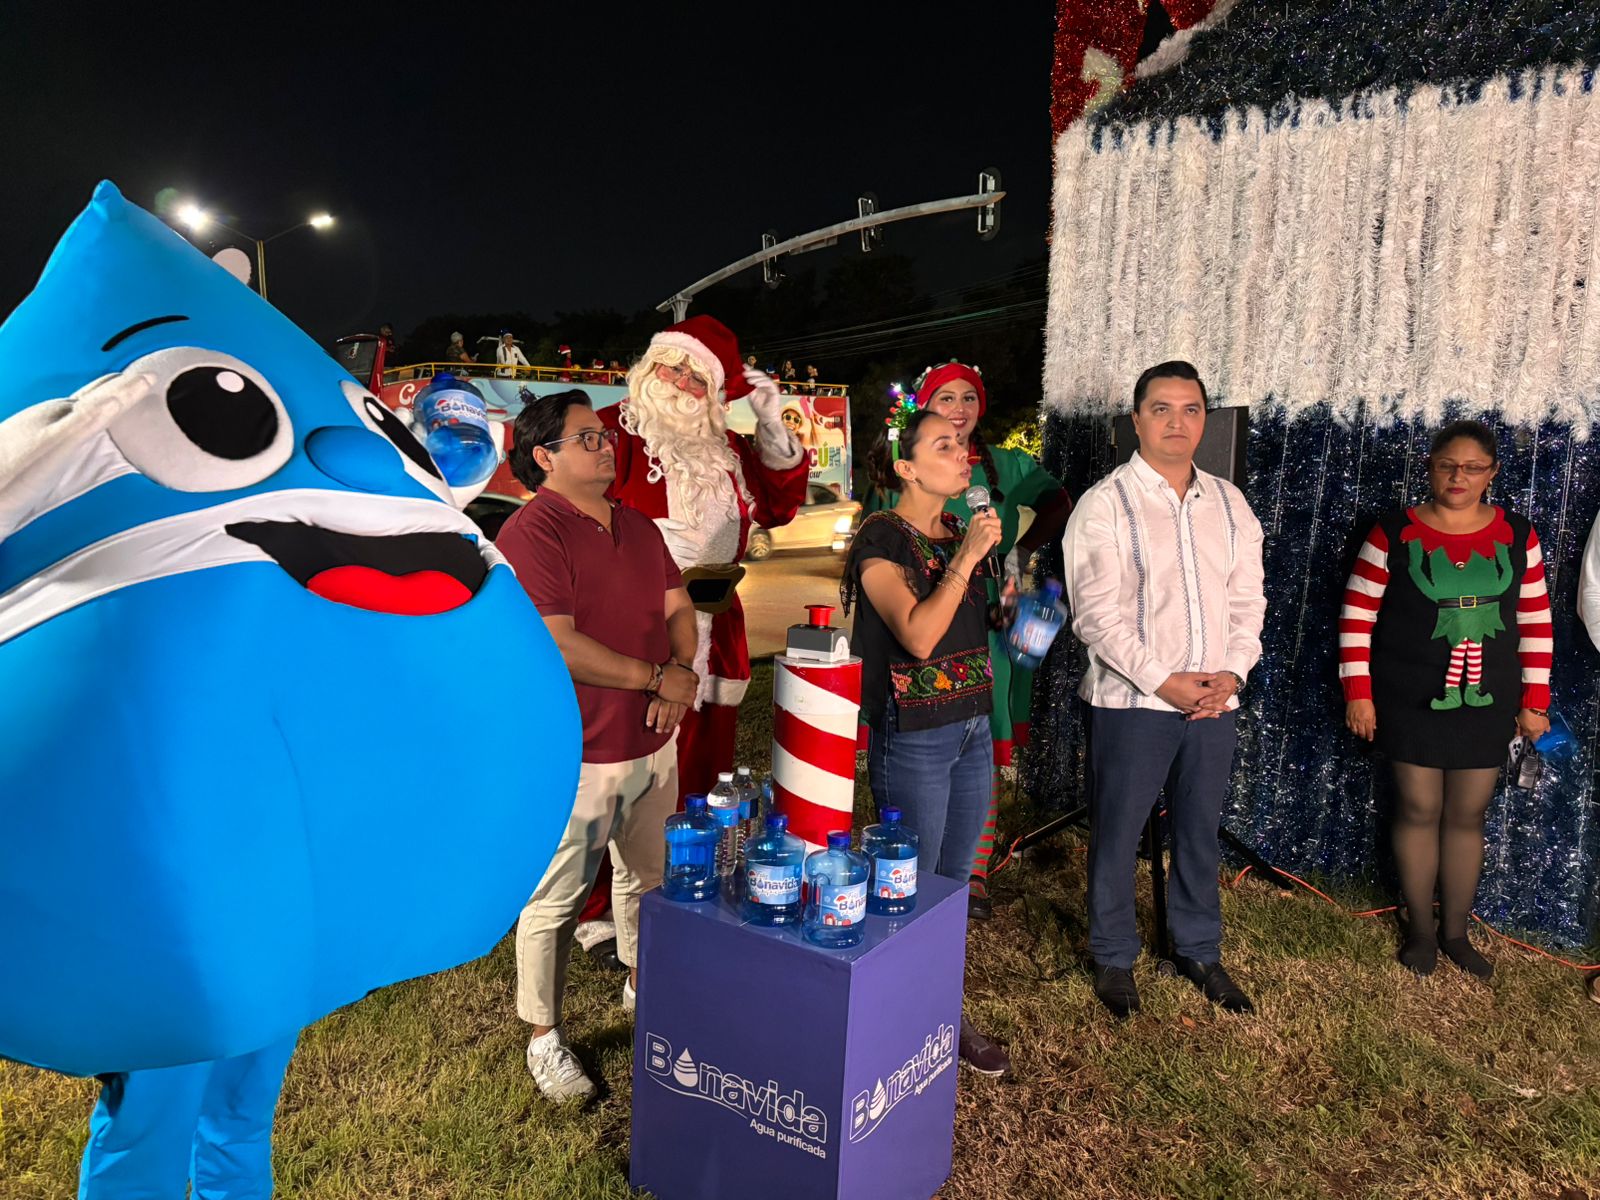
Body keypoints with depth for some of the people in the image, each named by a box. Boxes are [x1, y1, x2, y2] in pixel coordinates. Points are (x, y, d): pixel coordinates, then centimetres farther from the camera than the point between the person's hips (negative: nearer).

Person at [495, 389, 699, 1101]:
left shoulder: (639, 528, 11)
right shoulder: (532, 533, -17)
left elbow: (678, 609, 13)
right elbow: (555, 647, -24)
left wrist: (681, 679, -8)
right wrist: (656, 678, -16)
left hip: (652, 743, 8)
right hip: (574, 756, -8)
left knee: (646, 878, 23)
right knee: (554, 902, 5)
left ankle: (641, 987, 45)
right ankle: (544, 1039, 22)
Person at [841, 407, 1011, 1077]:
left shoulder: (960, 532, 10)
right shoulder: (881, 541, -14)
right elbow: (918, 635, -27)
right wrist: (966, 558, -25)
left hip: (972, 728, 8)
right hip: (912, 737, -8)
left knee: (954, 880, 18)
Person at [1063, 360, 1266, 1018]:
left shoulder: (1229, 503, 10)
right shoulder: (1106, 503, -7)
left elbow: (1247, 599, 10)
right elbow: (1096, 613, -13)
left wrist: (1233, 671, -5)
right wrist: (1163, 681, -16)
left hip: (1214, 700, 5)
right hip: (1132, 700, -4)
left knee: (1200, 831, 16)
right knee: (1117, 833, 7)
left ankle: (1199, 950, 34)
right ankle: (1113, 957, 25)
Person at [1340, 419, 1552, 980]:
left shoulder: (1517, 535, 2)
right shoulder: (1393, 533, -7)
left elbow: (1536, 623, 6)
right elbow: (1357, 615, -5)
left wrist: (1535, 700, 4)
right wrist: (1358, 692, -8)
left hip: (1487, 704, 2)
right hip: (1412, 702, -2)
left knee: (1468, 816, 10)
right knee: (1419, 811, 5)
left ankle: (1455, 932, 25)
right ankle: (1420, 928, 22)